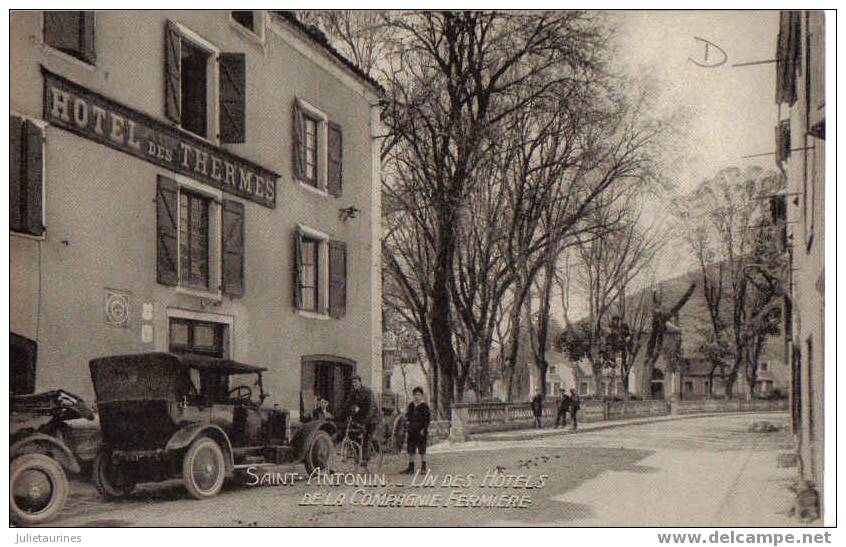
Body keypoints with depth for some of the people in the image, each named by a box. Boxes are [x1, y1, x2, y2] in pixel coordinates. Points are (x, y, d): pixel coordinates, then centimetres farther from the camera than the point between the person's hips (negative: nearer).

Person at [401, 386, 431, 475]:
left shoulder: (424, 406, -8)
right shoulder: (411, 405, 10)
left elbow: (428, 418, -9)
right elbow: (407, 414, 24)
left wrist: (423, 428, -13)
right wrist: (407, 421, 6)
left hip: (421, 431, -6)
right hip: (412, 430, 6)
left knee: (422, 450, 0)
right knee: (411, 450, 8)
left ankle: (423, 468, 9)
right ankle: (411, 468, 14)